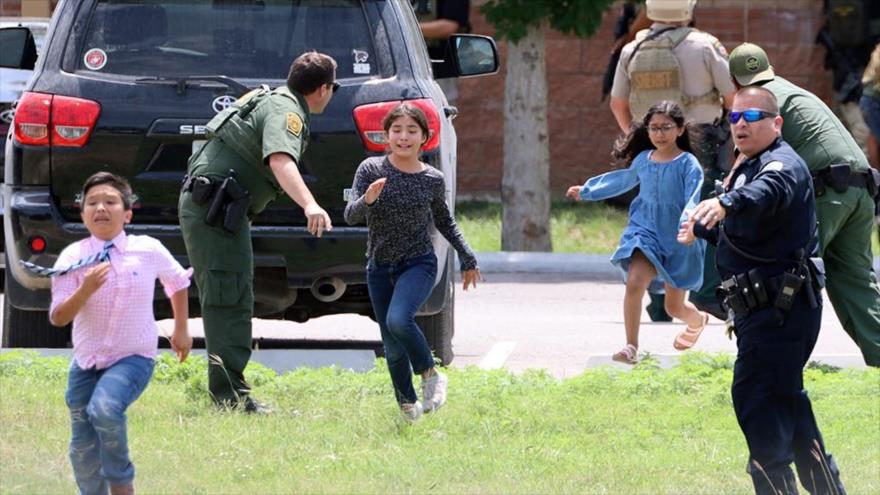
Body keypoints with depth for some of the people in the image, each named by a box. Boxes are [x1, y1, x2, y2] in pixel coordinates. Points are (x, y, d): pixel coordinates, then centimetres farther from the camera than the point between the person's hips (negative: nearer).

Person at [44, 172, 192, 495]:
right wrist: (85, 291, -31)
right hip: (86, 361, 3)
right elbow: (58, 318, -14)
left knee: (104, 407, -31)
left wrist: (181, 331, 19)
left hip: (133, 358, -2)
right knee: (83, 448, 6)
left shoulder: (149, 251, -8)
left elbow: (178, 282, 13)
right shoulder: (73, 257, -10)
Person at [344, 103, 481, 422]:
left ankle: (430, 375, -7)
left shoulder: (432, 180, -3)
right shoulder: (371, 170, -6)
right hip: (379, 268, 2)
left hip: (418, 264, -2)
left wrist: (468, 259, 19)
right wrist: (367, 201, -34)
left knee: (398, 320, -29)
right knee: (393, 349, 5)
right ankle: (407, 405, 28)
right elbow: (350, 217, -13)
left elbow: (444, 221, 15)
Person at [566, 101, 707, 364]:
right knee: (634, 283, -22)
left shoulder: (688, 164, -11)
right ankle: (631, 347, -15)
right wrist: (587, 191, 37)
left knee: (675, 306, 9)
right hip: (645, 232, 3)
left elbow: (693, 201, -20)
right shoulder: (643, 160, 5)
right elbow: (623, 180, 25)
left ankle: (698, 321, 46)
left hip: (678, 241, -3)